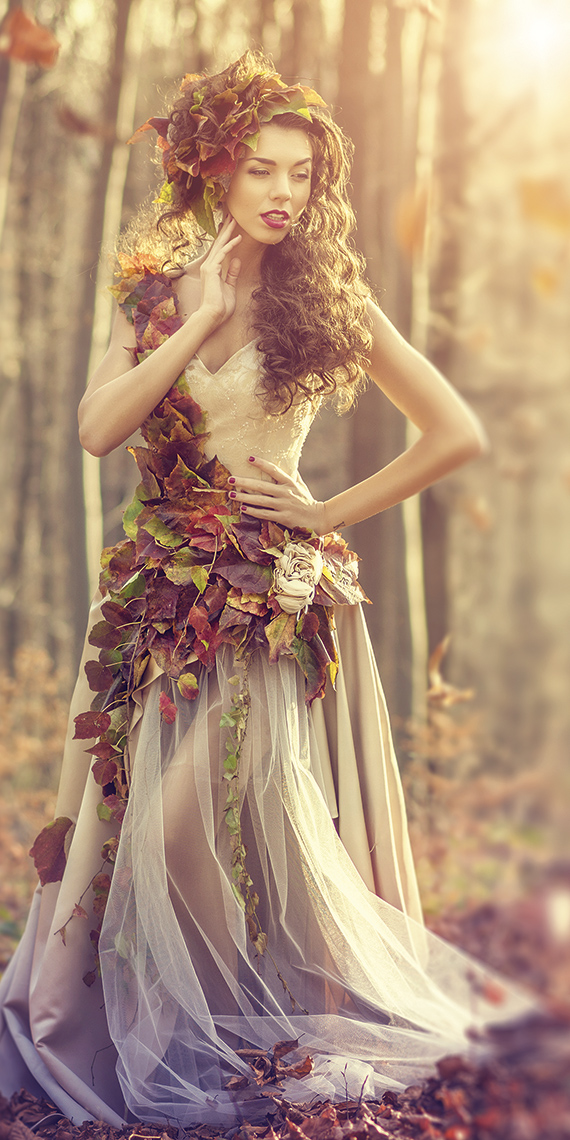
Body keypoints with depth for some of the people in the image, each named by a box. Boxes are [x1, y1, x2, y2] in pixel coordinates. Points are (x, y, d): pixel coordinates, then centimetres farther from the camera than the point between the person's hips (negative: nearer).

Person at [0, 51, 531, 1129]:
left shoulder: (326, 299, -3)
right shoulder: (156, 290, 6)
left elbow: (459, 434, -4)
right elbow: (99, 427, -9)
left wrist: (332, 513, -4)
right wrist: (202, 317, -11)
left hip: (276, 595, -3)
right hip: (160, 588, 4)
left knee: (260, 810, -3)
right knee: (142, 812, 7)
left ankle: (280, 1027, 19)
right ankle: (157, 1029, 26)